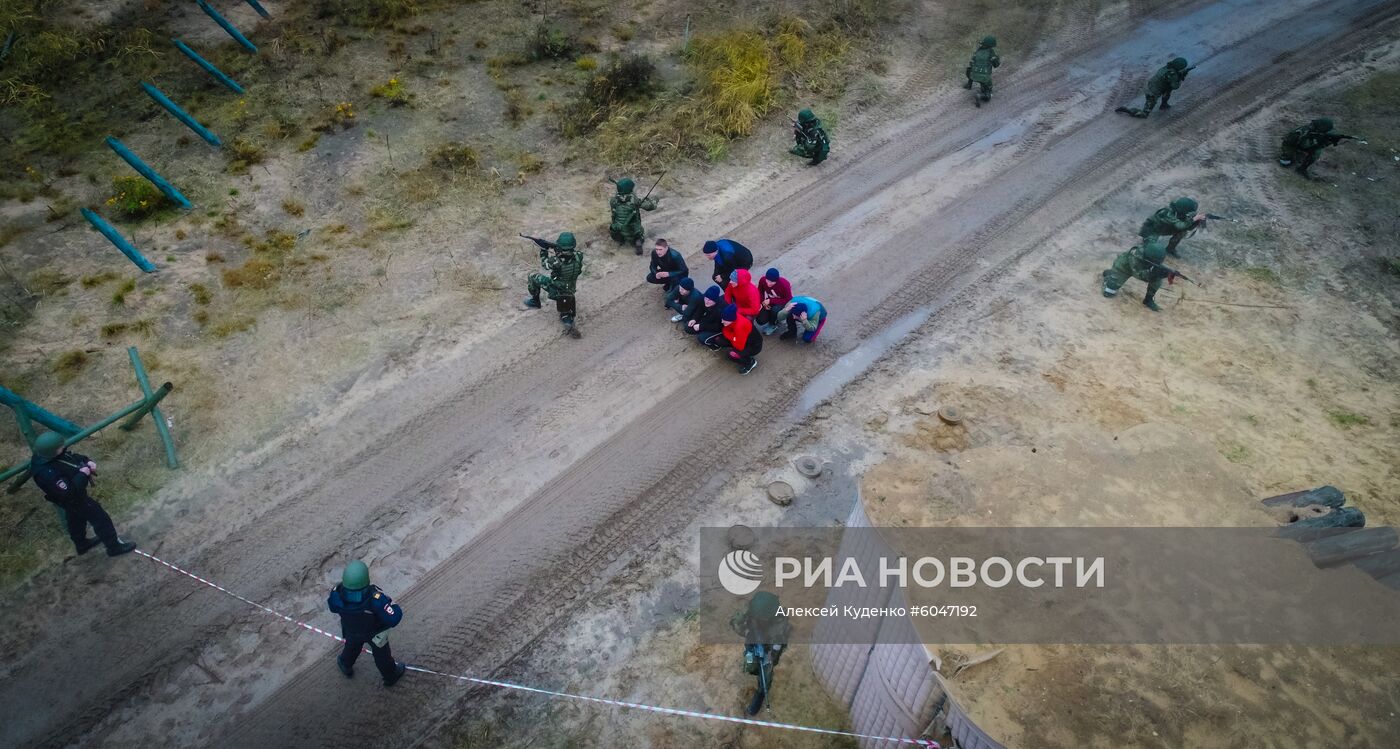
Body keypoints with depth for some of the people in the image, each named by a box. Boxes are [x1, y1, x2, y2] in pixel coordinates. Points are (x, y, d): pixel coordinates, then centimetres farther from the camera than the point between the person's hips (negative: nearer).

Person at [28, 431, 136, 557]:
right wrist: (83, 474, -31)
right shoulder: (48, 473, -42)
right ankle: (114, 546, 24)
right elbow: (70, 491, -37)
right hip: (73, 499, -9)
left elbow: (72, 456, 1)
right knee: (100, 518, 6)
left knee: (76, 519, 30)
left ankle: (81, 544, 54)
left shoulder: (45, 455, -16)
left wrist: (87, 462, -16)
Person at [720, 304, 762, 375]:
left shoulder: (740, 326, -37)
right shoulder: (733, 318, -16)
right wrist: (732, 336, -19)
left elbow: (739, 347, -32)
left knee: (732, 354, -28)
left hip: (754, 345, -8)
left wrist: (731, 336, -19)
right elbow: (726, 331, 0)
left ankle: (750, 362, -1)